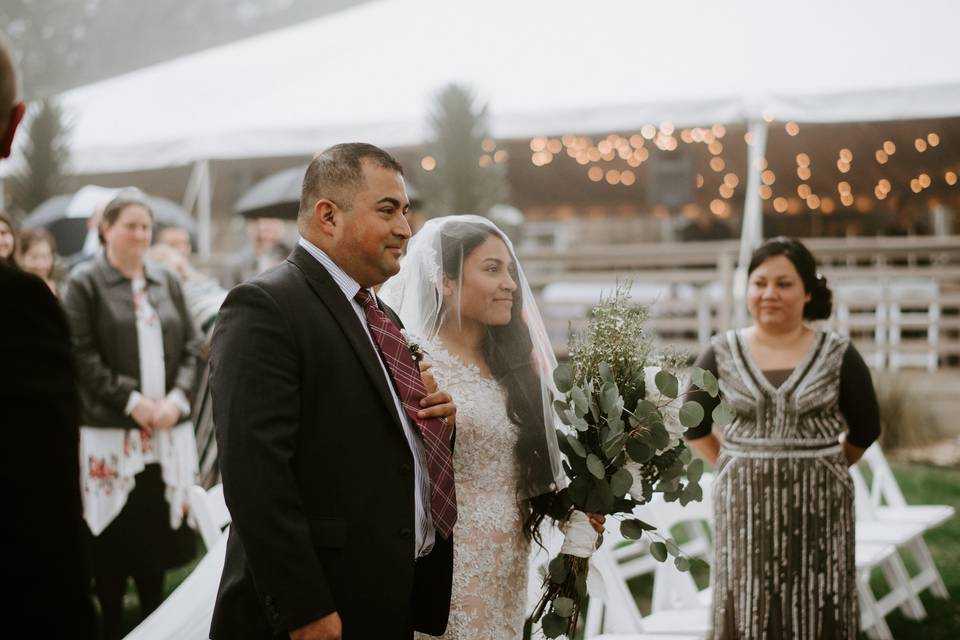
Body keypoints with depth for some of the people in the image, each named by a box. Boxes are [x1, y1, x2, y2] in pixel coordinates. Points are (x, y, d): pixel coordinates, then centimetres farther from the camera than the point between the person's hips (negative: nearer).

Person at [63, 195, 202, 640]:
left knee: (156, 528, 8)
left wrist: (178, 397, -5)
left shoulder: (167, 282, 11)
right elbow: (81, 355, -9)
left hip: (166, 430, 4)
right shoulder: (85, 283, -3)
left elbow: (189, 347, 11)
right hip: (110, 429, -4)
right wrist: (131, 400, -15)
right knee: (112, 533, 1)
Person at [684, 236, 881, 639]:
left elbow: (865, 429, 11)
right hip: (745, 504, 1)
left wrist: (819, 467, 9)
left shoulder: (837, 355, -1)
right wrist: (738, 468, 5)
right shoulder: (723, 354, 2)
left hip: (818, 502, -1)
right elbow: (694, 424, 13)